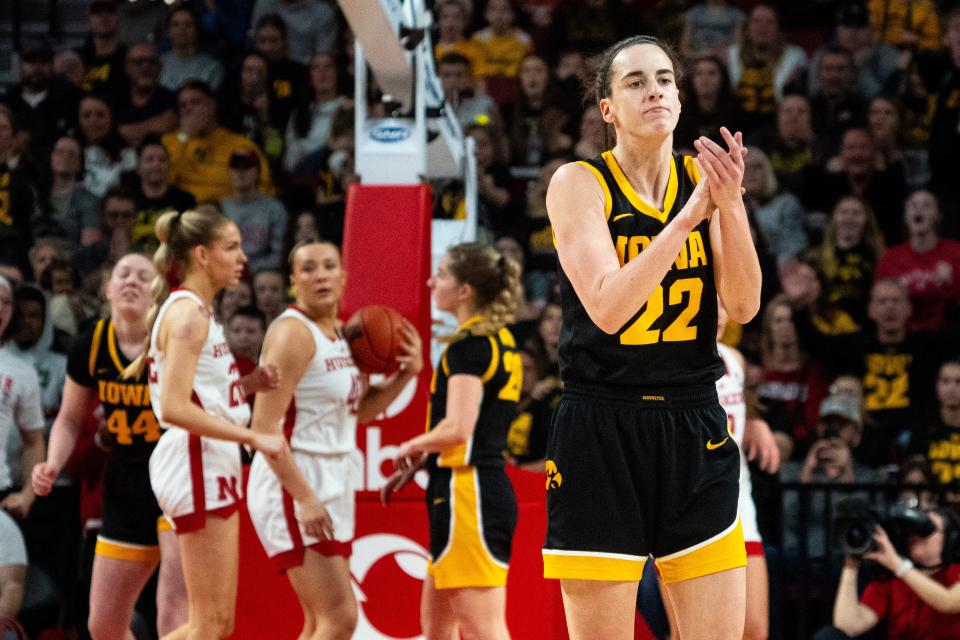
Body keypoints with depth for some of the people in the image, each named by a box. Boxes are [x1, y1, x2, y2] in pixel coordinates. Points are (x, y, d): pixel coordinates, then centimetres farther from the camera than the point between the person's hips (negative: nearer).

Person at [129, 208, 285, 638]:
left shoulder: (196, 310, 16)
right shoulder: (189, 313, -13)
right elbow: (174, 408, -22)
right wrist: (254, 438, -20)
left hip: (210, 469, 10)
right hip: (198, 464, -10)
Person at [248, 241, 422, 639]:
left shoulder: (342, 333, 13)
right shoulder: (293, 333, -14)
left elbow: (361, 409, 22)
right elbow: (265, 428, -20)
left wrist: (406, 374, 5)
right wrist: (304, 498, -26)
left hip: (332, 483, 10)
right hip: (292, 484, -10)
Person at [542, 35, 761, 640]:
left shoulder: (705, 177, 5)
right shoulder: (579, 183, -6)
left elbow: (744, 307, -6)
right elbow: (608, 308, -19)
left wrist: (730, 204, -20)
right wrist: (689, 214, -22)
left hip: (696, 430, 3)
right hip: (602, 431, -3)